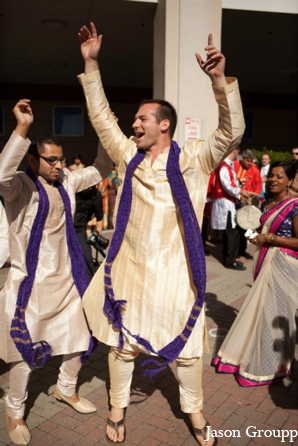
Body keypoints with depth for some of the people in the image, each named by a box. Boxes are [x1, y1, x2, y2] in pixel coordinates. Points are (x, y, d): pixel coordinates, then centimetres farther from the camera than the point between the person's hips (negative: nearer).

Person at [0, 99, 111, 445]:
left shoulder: (66, 181, 4)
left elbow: (100, 170, 10)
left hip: (67, 277, 6)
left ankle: (66, 389, 44)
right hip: (30, 282, -6)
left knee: (79, 337, 17)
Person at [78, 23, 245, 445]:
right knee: (121, 341, 15)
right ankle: (118, 406, 38)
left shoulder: (193, 160, -5)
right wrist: (91, 64, 4)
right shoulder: (129, 156, 4)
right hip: (128, 268, 3)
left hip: (175, 271, -2)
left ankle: (194, 408, 38)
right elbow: (100, 115, 8)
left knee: (186, 344, 14)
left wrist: (220, 80, -29)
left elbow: (232, 132, -17)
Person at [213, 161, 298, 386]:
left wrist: (269, 238, -18)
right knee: (261, 309, 14)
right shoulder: (270, 205, 11)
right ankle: (252, 355, 29)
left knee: (273, 312, 0)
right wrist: (258, 237, 5)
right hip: (266, 262, 8)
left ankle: (270, 366, 17)